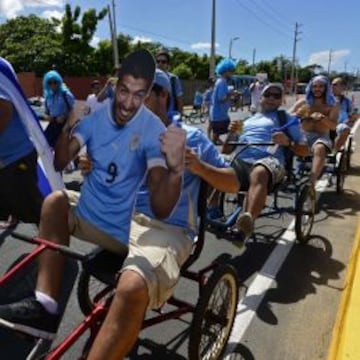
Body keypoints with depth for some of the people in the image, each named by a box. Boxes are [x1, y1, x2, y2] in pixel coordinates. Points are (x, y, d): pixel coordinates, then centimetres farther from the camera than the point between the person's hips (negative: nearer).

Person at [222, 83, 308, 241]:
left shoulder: (287, 119, 26)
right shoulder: (247, 121, 34)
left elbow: (303, 150, 17)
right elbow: (226, 150, 29)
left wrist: (287, 142, -4)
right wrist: (232, 133, 9)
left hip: (268, 161, -3)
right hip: (241, 161, 3)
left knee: (259, 173, -42)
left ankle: (248, 221, -59)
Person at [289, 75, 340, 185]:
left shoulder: (333, 105, 10)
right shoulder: (303, 102, 13)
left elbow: (333, 126, -1)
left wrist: (322, 117, -21)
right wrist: (298, 114, -18)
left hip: (321, 137, -2)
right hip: (303, 136, 2)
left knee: (320, 148, -39)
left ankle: (311, 183, -49)